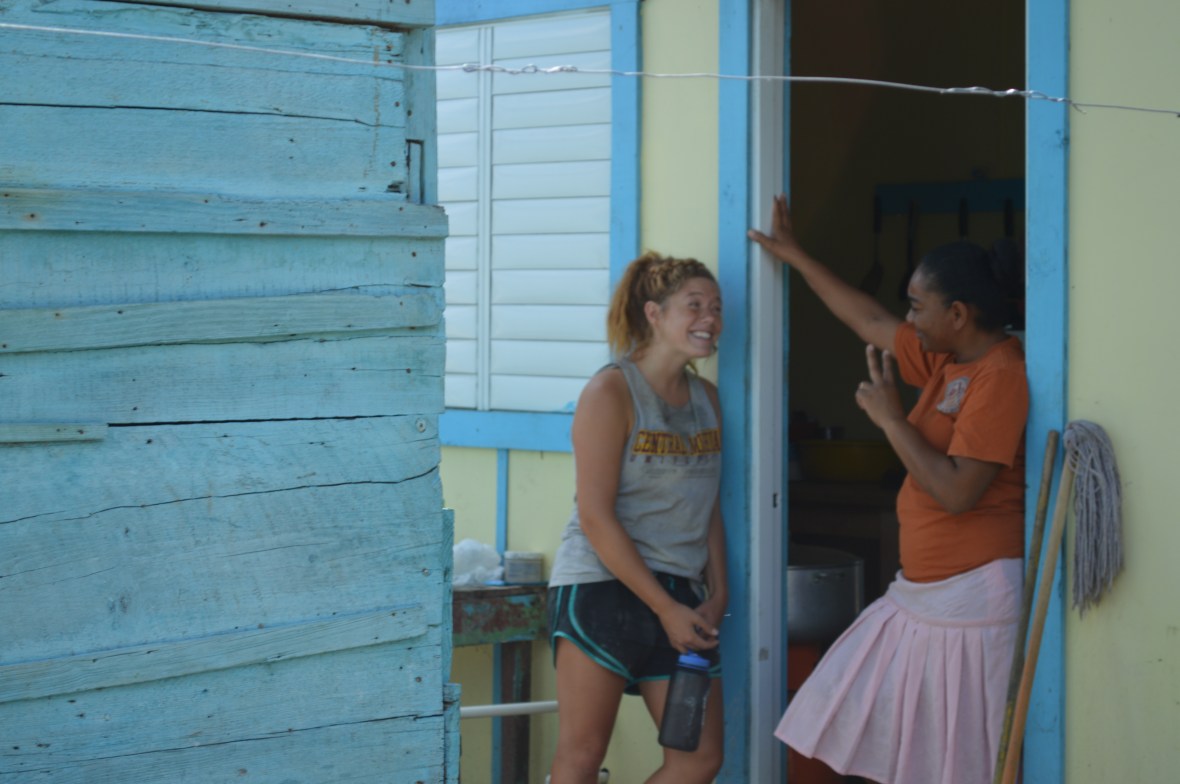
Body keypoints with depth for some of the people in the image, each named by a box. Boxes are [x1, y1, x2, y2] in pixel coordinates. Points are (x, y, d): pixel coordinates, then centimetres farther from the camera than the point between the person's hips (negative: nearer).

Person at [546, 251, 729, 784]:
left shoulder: (706, 399, 13)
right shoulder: (610, 392, -10)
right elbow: (595, 517, -15)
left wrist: (717, 593, 2)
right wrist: (666, 609, -14)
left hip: (682, 597, 7)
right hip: (601, 586, -7)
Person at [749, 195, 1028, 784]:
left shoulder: (1002, 376, -17)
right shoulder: (946, 360, 10)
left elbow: (958, 491, -24)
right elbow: (873, 323, 25)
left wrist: (890, 418, -14)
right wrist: (794, 256, 30)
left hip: (973, 596, -10)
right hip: (922, 591, 10)